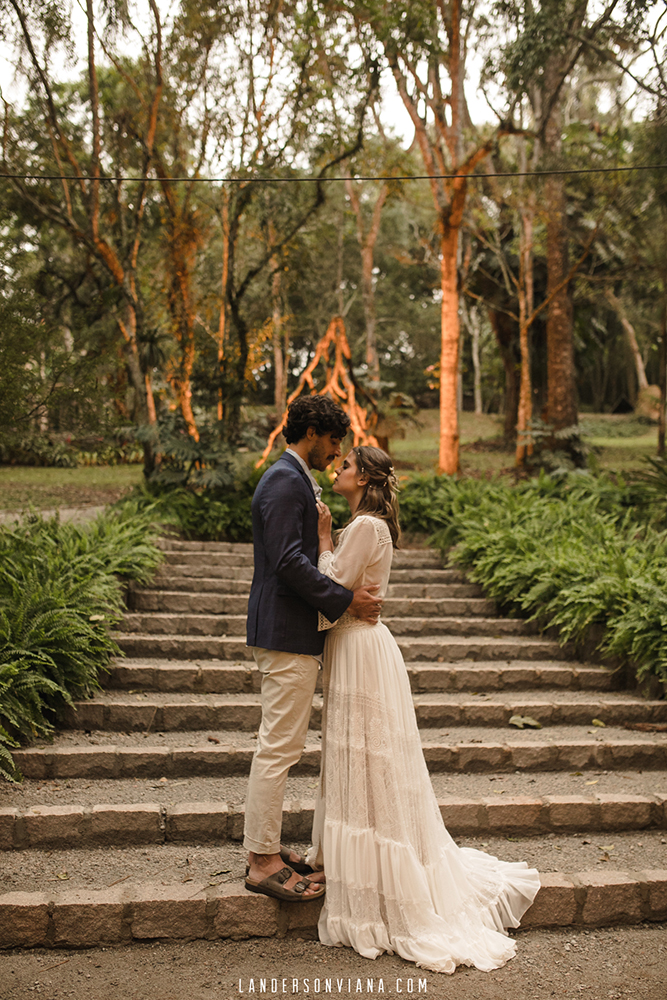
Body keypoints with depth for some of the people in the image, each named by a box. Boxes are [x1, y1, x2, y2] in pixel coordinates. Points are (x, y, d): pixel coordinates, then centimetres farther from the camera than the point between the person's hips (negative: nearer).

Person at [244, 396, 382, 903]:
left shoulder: (295, 480, 18)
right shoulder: (285, 482, -15)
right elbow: (288, 561, -24)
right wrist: (345, 600, -19)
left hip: (293, 633, 11)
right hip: (287, 634, -11)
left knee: (279, 746, 16)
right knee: (279, 747, -4)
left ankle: (267, 849, 25)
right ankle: (263, 863, 5)